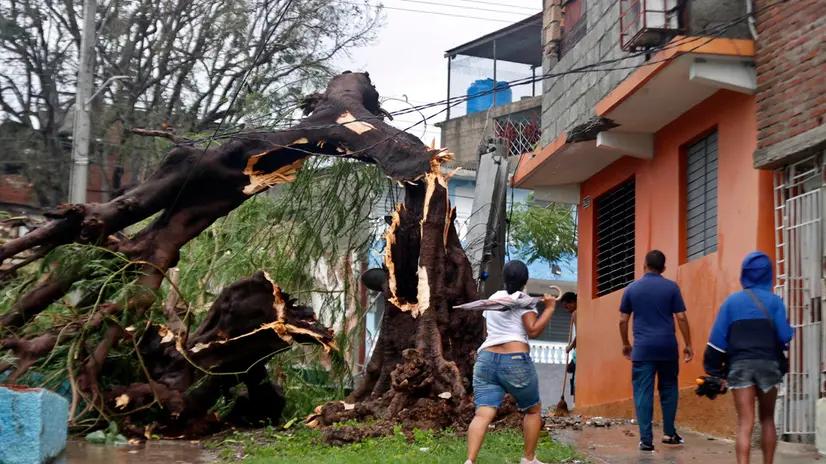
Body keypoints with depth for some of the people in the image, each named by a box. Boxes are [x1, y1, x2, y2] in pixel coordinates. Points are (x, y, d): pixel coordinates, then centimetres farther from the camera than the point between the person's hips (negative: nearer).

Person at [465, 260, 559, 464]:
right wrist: (549, 308, -4)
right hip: (515, 362, -4)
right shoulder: (523, 300, 0)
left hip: (485, 360, 5)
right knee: (533, 409, 18)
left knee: (483, 414, -9)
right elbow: (533, 330, -11)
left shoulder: (493, 298, 19)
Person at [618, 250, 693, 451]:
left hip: (643, 347, 0)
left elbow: (623, 320, 6)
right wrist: (688, 344, 5)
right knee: (669, 389, 17)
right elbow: (681, 318, -2)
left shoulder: (632, 288, 4)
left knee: (643, 393, 1)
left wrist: (625, 344, 19)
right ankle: (669, 433, 20)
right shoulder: (671, 287, 1)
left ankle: (646, 439, -4)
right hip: (667, 346, 0)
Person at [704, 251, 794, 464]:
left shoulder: (732, 301, 5)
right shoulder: (774, 301, 2)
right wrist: (790, 330, 19)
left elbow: (717, 339, 1)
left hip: (740, 365, 0)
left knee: (745, 424, -4)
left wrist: (714, 372, 6)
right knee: (767, 419, 18)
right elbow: (785, 336, -5)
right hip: (768, 364, 0)